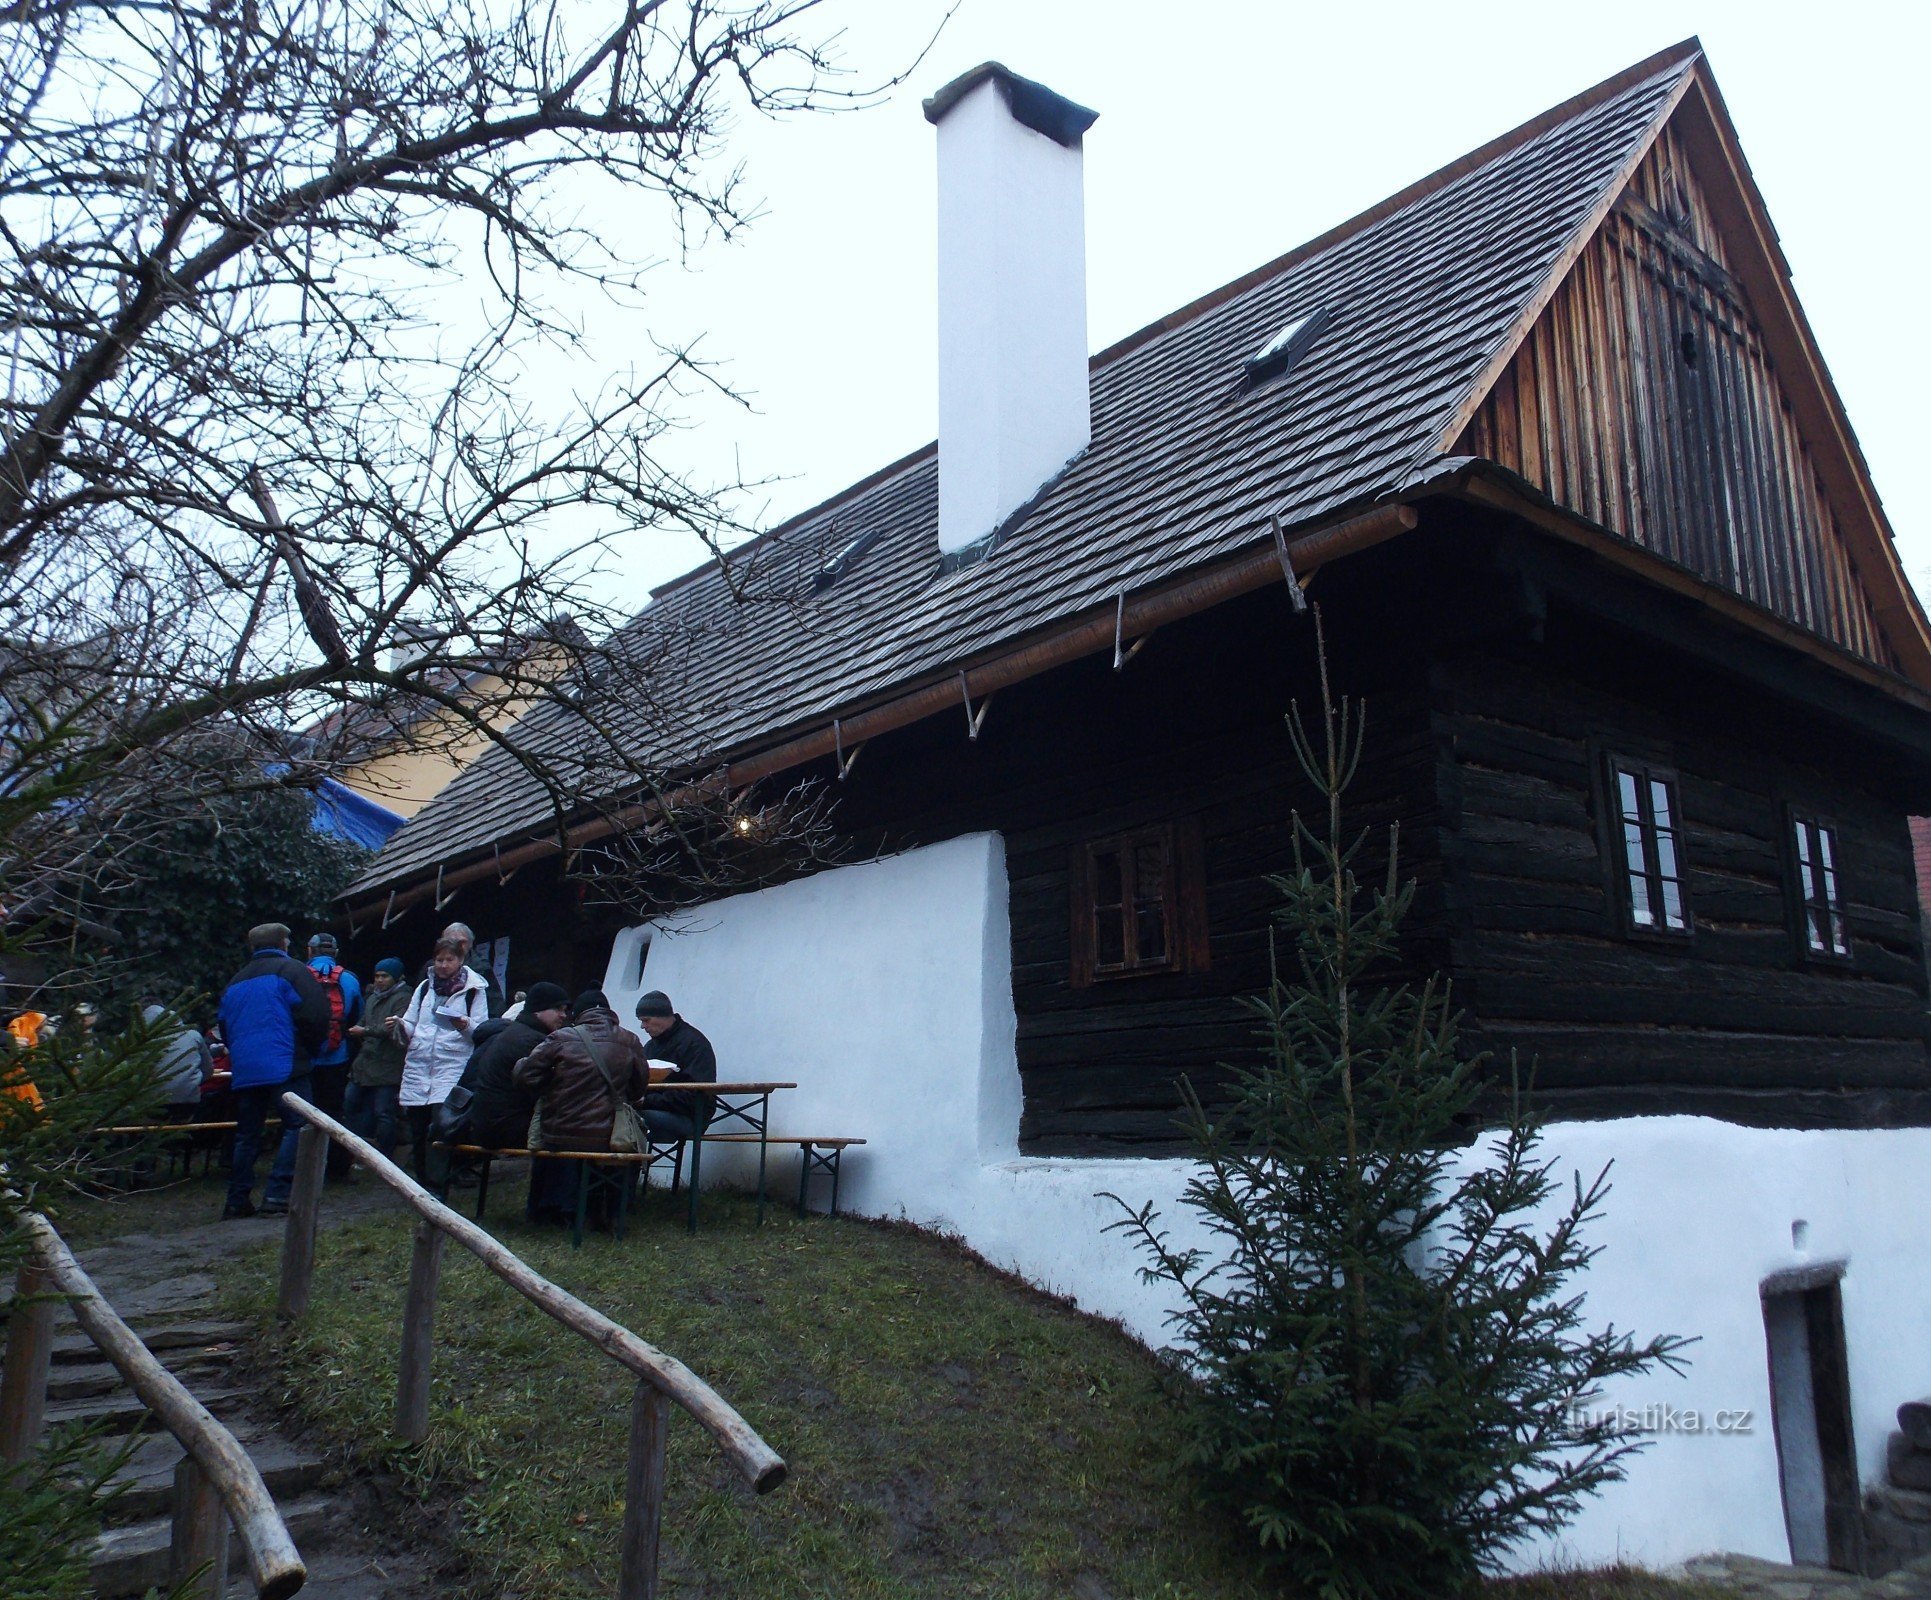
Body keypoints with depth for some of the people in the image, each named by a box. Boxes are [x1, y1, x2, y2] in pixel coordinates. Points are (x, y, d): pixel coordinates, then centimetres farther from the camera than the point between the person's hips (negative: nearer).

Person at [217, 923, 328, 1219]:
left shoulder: (236, 981, 21)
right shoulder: (291, 970, -1)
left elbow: (224, 1027, 26)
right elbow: (314, 1015, -9)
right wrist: (310, 1050, 5)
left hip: (244, 1071, 7)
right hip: (284, 1068, -7)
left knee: (246, 1134, 14)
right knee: (297, 1127, -6)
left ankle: (237, 1200, 14)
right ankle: (277, 1196, -15)